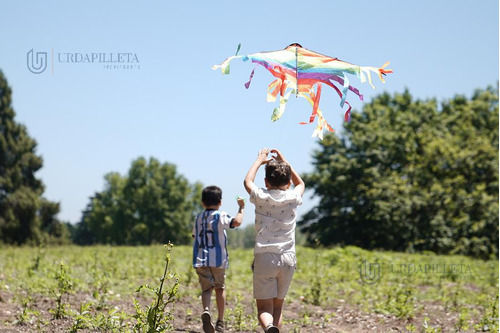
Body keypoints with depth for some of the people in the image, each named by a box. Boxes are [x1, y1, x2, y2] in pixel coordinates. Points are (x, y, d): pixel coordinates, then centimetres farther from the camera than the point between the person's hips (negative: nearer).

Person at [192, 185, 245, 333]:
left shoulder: (198, 218, 13)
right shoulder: (220, 216, -3)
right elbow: (237, 222, -20)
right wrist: (241, 208, -5)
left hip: (200, 260, 3)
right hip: (218, 259, -3)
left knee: (206, 289, 4)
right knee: (219, 288, 15)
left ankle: (206, 310, -28)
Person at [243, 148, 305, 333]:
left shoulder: (262, 197, -1)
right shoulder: (293, 198, 4)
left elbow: (247, 181, 22)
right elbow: (300, 183, 30)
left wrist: (259, 160, 33)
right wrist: (284, 162, 34)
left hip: (264, 257, -2)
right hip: (288, 258, 3)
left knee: (264, 308, -7)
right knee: (278, 306, 17)